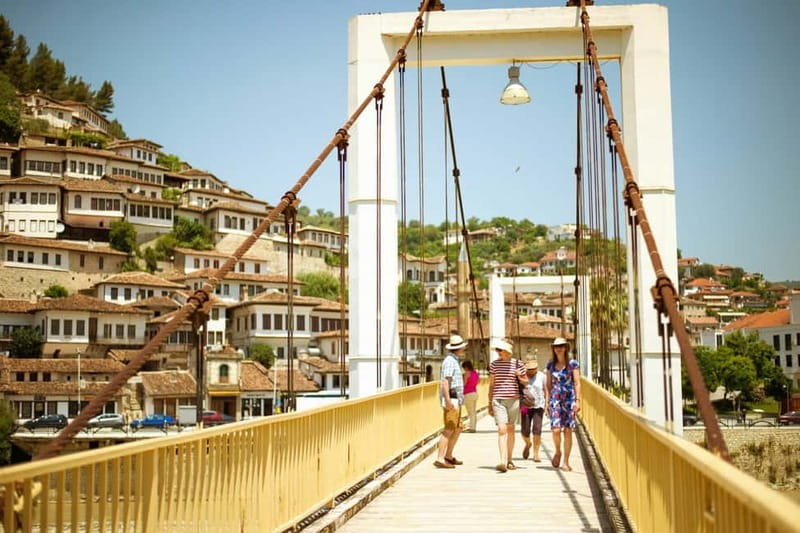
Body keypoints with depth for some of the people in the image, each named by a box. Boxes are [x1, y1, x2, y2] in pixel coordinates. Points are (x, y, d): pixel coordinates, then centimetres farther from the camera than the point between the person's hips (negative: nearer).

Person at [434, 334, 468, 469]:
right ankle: (440, 459, -15)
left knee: (457, 429, 15)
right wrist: (447, 400, -29)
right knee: (449, 429, -12)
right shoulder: (450, 361, -13)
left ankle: (448, 457, 21)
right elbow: (445, 381, -22)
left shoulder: (454, 360, 20)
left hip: (456, 399, 10)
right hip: (452, 399, -10)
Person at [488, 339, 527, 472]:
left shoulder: (518, 364, 2)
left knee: (510, 429, 9)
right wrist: (490, 404, 11)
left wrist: (519, 377, -11)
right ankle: (503, 462, -21)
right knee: (502, 429, -13)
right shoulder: (494, 364, 6)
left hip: (513, 400, 1)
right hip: (498, 400, 0)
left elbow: (526, 382, 12)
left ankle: (509, 460, 22)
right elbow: (491, 385, 11)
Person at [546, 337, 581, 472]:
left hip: (569, 399, -1)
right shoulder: (550, 364, 9)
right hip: (555, 399, 2)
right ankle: (558, 452, 20)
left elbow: (577, 383, -1)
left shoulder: (572, 364, 1)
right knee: (556, 429, -10)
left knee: (567, 430, -1)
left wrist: (577, 400, -8)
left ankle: (566, 462, 8)